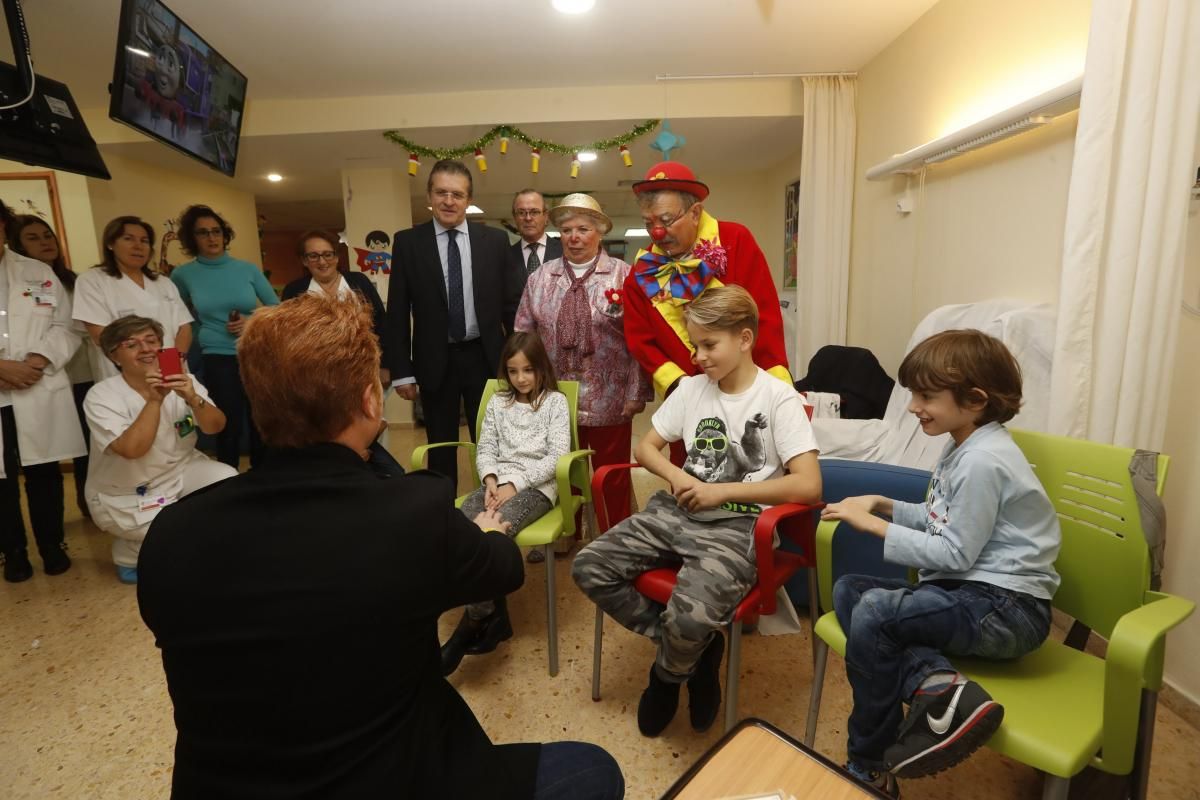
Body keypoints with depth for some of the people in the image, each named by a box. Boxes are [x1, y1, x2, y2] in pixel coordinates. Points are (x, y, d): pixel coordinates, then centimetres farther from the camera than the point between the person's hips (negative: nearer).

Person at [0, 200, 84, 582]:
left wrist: (39, 360, -12)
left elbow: (65, 326, 5)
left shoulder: (39, 272, 10)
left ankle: (51, 545, 20)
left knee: (44, 472, 8)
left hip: (40, 394, 0)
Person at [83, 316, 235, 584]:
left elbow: (215, 427, -19)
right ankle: (129, 554, 12)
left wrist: (193, 398, -37)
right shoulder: (102, 396, -18)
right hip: (125, 496, -4)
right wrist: (155, 400, -36)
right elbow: (132, 449, -31)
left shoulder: (182, 381, -9)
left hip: (179, 472, 4)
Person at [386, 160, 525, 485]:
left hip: (485, 357, 1)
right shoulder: (407, 242, 0)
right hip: (435, 361, 0)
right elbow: (397, 312, 0)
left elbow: (512, 304, 5)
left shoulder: (495, 240, 2)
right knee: (440, 449, 11)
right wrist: (401, 371, -4)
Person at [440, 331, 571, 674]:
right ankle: (493, 616, -14)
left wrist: (515, 483, -14)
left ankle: (472, 622, -16)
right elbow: (485, 448, 13)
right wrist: (491, 481, -8)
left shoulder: (555, 402, 6)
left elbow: (557, 456, -4)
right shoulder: (498, 402, 19)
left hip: (536, 485, -4)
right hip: (498, 483, 5)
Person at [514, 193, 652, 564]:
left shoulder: (622, 276, -1)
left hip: (609, 400, -3)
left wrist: (637, 392, -9)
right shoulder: (539, 278, 8)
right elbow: (522, 336, 8)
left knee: (612, 476, 9)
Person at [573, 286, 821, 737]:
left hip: (737, 526, -5)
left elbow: (808, 485, -16)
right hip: (679, 512, 6)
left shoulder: (779, 399, -7)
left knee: (689, 617, -30)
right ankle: (696, 649, 6)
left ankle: (667, 676, 12)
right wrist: (677, 478, -8)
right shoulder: (692, 387, 7)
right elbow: (646, 447, 13)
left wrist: (723, 491, -16)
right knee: (589, 568, -9)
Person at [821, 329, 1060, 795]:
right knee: (848, 589, -1)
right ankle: (934, 682, -20)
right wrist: (885, 506, 7)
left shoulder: (982, 461, -19)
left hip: (1005, 608, -10)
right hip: (968, 591, 10)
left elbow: (955, 554, -19)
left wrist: (876, 526, -14)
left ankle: (869, 767, -6)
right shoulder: (964, 446, 11)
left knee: (873, 612, -26)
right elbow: (945, 521, 20)